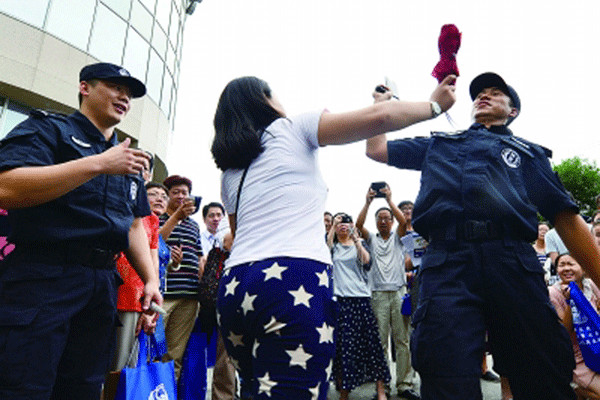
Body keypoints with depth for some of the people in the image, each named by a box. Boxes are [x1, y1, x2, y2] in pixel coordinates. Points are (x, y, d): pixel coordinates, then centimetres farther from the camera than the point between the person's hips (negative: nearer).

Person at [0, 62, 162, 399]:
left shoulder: (128, 158, 20)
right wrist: (98, 164, -20)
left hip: (104, 284, 6)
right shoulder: (48, 128, 2)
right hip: (42, 276, -5)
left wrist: (151, 279, 8)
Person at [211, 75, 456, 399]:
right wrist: (435, 104, 14)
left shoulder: (229, 174, 23)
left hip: (233, 287, 7)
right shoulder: (292, 129, 6)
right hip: (293, 282, -7)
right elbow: (378, 117, 0)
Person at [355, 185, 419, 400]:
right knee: (380, 341, 0)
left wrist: (389, 200, -9)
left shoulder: (397, 237, 14)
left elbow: (403, 221, -5)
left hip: (399, 292, 1)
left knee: (403, 340, 1)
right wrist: (368, 202, -9)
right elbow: (359, 224, -3)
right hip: (378, 294, 0)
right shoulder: (371, 239, 13)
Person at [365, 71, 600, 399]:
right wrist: (383, 102, 40)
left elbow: (567, 218, 18)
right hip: (448, 263, 0)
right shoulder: (438, 145, 31)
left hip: (512, 262, 1)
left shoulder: (529, 153, 27)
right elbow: (376, 149, 32)